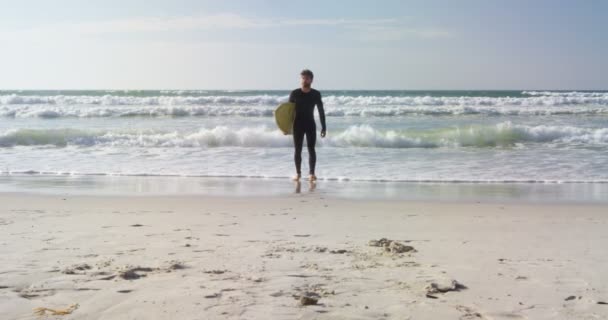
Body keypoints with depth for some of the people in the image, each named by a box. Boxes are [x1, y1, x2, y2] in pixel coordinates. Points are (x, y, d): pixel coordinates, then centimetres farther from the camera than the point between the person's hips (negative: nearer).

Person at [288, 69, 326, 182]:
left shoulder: (316, 94, -2)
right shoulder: (294, 93, -4)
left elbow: (321, 111, 4)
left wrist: (323, 127, 1)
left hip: (311, 124, 0)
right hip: (298, 125, 0)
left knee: (311, 149, -4)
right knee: (297, 149, 3)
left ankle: (312, 173, -1)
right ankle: (298, 173, 12)